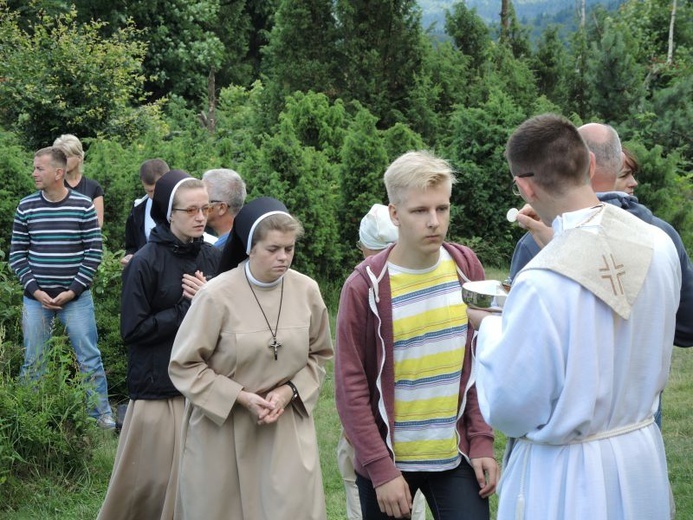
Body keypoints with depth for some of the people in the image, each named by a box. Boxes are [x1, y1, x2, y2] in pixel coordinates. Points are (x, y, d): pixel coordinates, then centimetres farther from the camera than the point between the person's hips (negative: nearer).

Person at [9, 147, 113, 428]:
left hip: (76, 297, -2)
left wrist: (73, 291, -9)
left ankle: (102, 414, 11)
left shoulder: (83, 206, -5)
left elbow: (94, 252, -3)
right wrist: (35, 290, -6)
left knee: (89, 358, 1)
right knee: (33, 361, 8)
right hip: (36, 297, 2)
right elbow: (17, 254, 5)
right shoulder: (26, 207, 2)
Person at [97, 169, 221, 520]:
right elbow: (132, 330, -13)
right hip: (159, 389, -4)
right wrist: (188, 308, -13)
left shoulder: (211, 257, 4)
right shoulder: (145, 263, -10)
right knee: (154, 478, 3)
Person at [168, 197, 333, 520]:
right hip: (222, 428, -2)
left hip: (287, 429, 2)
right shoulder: (217, 295, -16)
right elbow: (183, 366, -9)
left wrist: (289, 391, -9)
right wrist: (241, 397, -16)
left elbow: (318, 355, 9)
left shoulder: (306, 291, -4)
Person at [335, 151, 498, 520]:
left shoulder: (467, 268, 0)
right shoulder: (364, 287, -10)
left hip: (457, 455, 2)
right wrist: (381, 469, -13)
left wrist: (482, 441, -2)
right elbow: (350, 386, -9)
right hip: (387, 460, -2)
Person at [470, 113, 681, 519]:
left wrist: (489, 328, -2)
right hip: (643, 459, 6)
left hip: (566, 477, -6)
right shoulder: (660, 245, -9)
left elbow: (510, 409, -17)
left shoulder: (542, 283, -28)